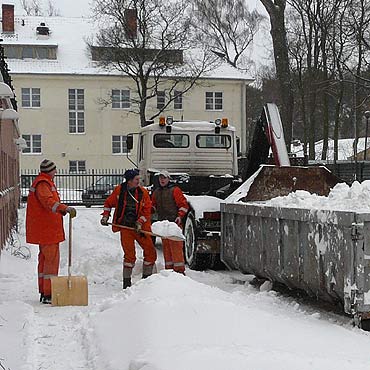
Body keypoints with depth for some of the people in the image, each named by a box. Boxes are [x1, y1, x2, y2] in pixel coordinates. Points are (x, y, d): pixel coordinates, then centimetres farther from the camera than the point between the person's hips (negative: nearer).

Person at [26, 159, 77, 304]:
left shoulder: (45, 182, 18)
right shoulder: (42, 184, -16)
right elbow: (48, 201, -33)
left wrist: (61, 210, 27)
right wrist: (65, 208, -44)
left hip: (44, 230, 11)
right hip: (47, 229, -11)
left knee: (45, 259, 15)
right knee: (51, 260, -10)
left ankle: (43, 292, 23)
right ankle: (48, 294, -10)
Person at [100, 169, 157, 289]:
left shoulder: (143, 192, 0)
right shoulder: (119, 190, -2)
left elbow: (147, 210, 1)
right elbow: (108, 203, 14)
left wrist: (139, 222, -11)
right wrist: (105, 216, 6)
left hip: (139, 227, 2)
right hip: (125, 227, -2)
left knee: (151, 252, 1)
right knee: (130, 255, -5)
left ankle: (146, 279, 17)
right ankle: (127, 282, 7)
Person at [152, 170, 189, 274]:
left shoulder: (175, 190, -4)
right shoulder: (156, 192, 17)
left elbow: (184, 205, -5)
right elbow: (153, 206, 24)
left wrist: (180, 216, -17)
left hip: (174, 223, -7)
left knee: (176, 246, -10)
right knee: (166, 247, 9)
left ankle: (179, 270, -9)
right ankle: (169, 268, 15)